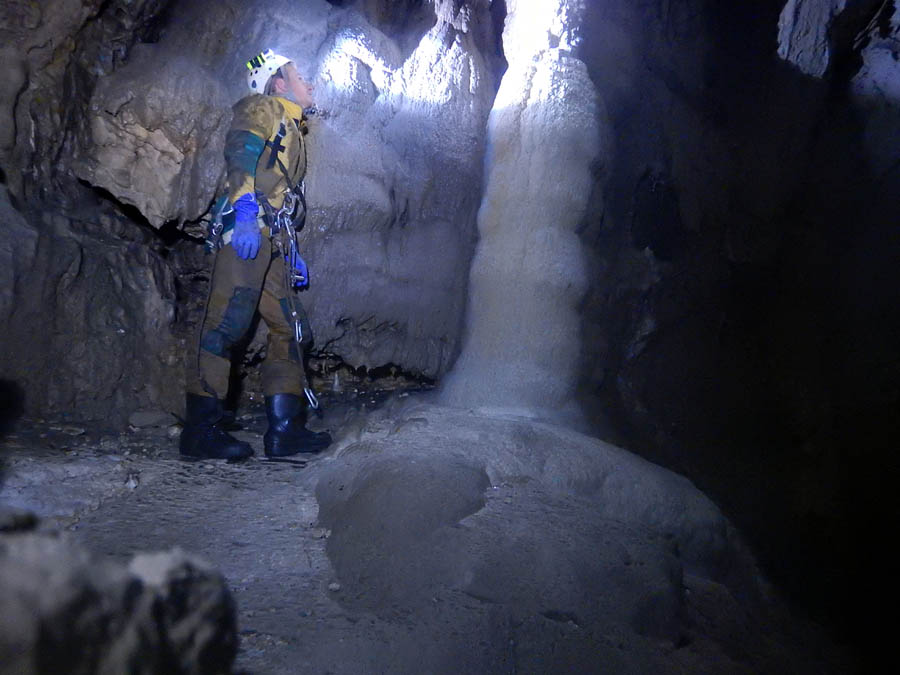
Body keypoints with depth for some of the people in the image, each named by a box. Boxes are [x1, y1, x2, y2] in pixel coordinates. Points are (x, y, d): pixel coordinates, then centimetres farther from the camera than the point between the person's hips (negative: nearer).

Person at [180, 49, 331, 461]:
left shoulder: (290, 129, 35)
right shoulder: (263, 108, 10)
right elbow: (241, 152, -10)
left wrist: (294, 254, 25)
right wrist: (244, 208, -24)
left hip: (272, 241, 10)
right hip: (247, 228, -10)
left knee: (291, 329, 3)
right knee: (229, 320, -17)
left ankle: (284, 428, 2)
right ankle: (201, 428, -20)